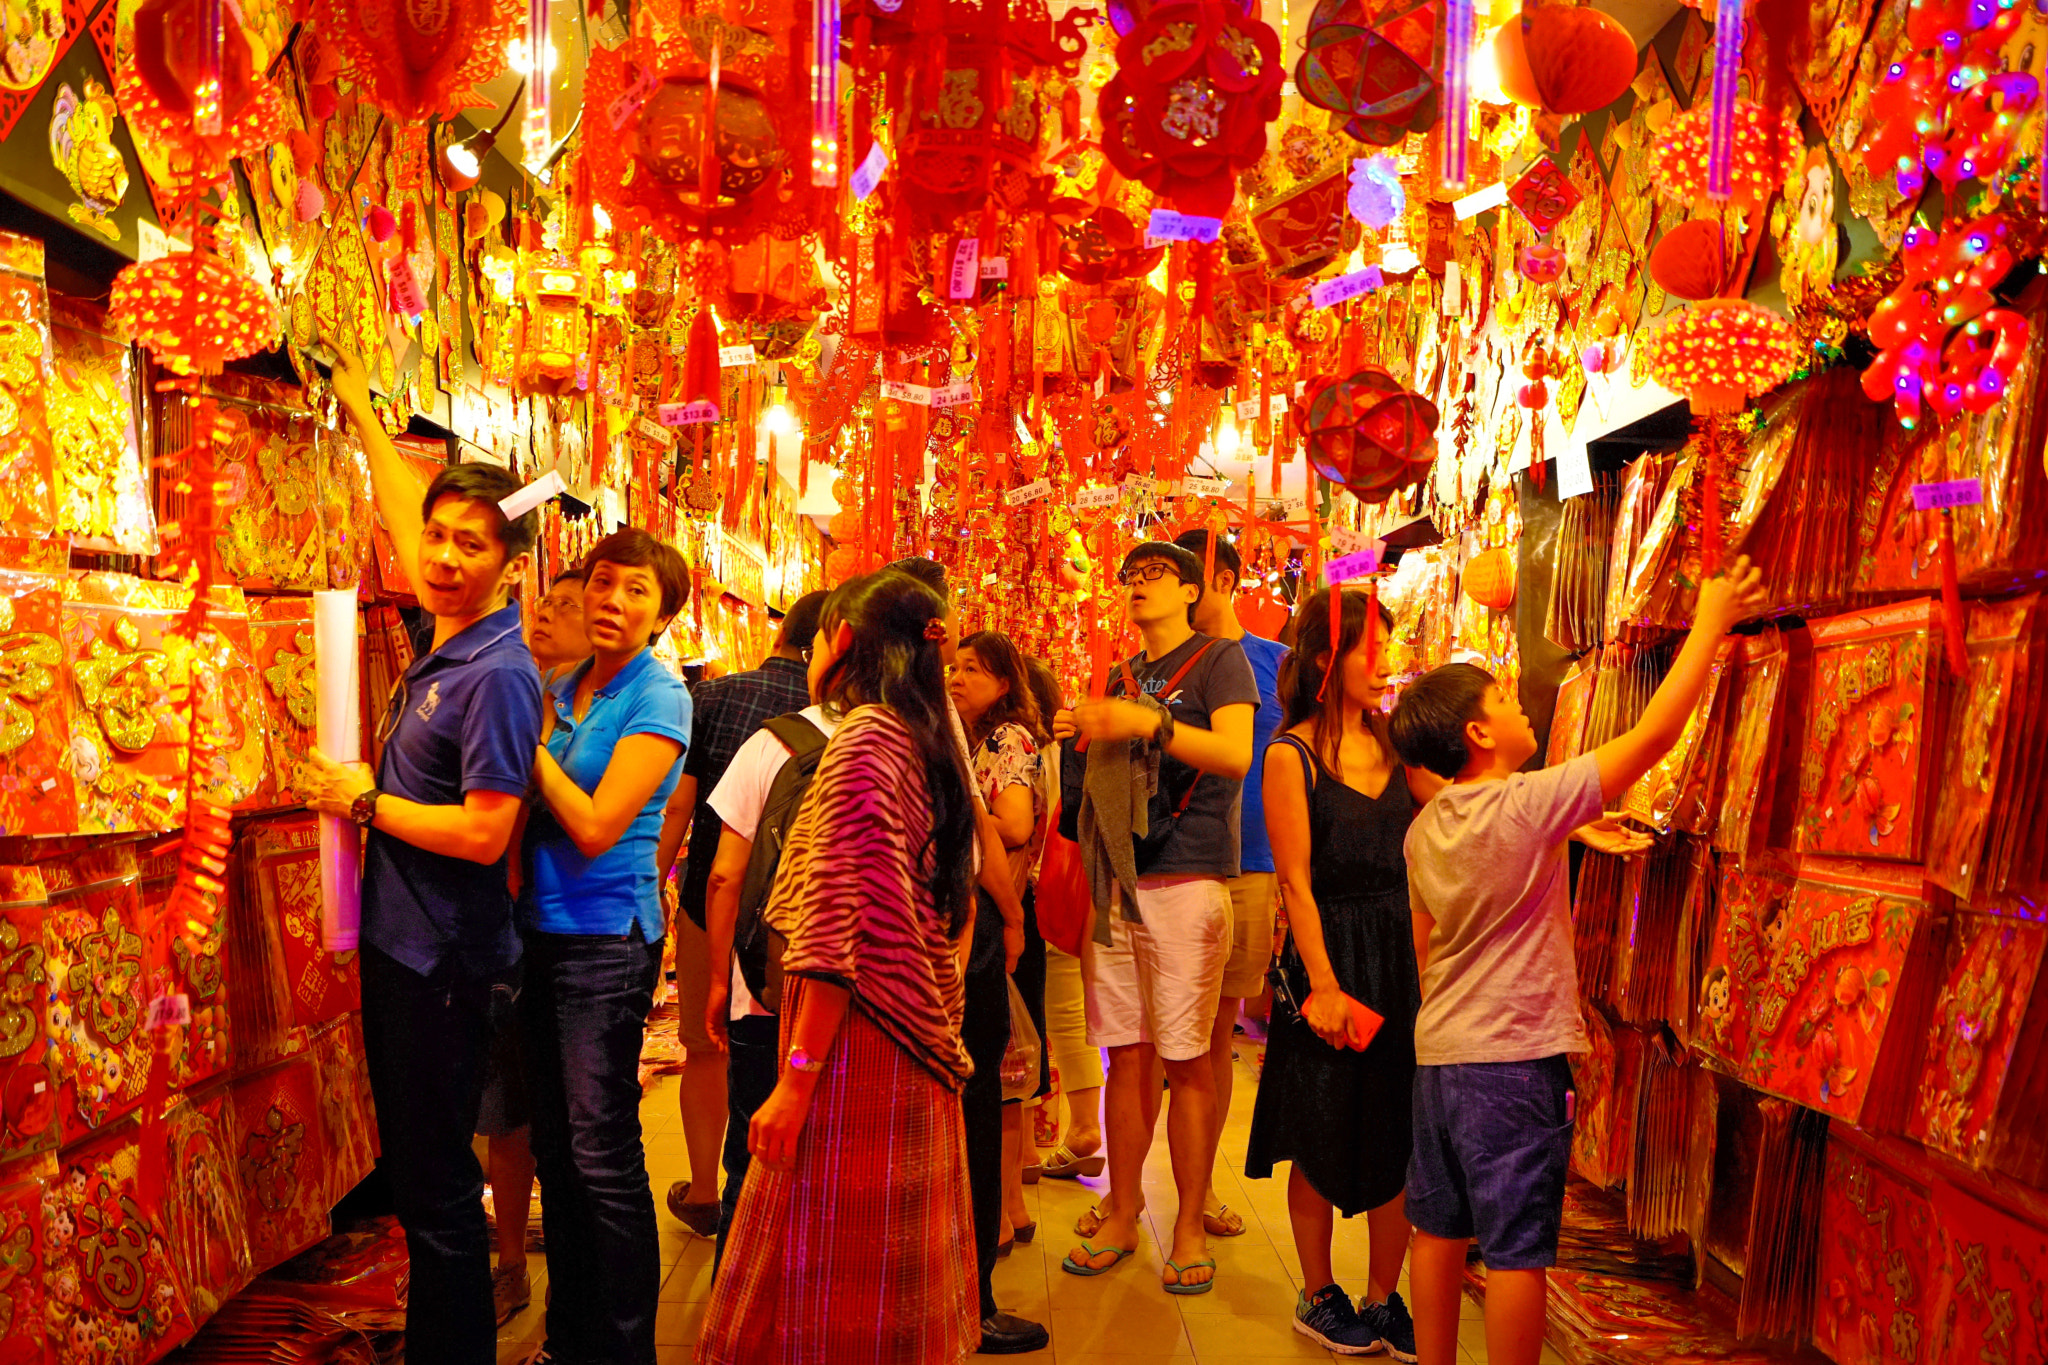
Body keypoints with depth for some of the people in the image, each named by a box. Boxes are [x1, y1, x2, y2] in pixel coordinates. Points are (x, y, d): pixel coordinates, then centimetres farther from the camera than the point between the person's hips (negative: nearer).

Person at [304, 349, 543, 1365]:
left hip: (444, 965, -9)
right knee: (414, 1169, 19)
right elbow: (404, 518, 22)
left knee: (437, 1186, 1)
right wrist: (360, 413, 28)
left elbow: (484, 833, -24)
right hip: (398, 943, 9)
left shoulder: (497, 674, -19)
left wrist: (364, 801, -12)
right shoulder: (444, 634, 6)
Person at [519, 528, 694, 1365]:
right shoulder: (561, 690, 10)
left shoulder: (658, 700, -10)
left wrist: (532, 742, -11)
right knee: (553, 1147, 15)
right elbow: (527, 810, 12)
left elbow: (596, 827, -17)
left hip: (607, 939, -7)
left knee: (602, 1155, -1)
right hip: (542, 929, 7)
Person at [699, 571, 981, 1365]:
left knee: (820, 1286, 0)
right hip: (918, 1044, 9)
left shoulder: (864, 737, -13)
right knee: (889, 1279, 16)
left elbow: (841, 925, -20)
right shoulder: (931, 745, 13)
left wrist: (797, 1078, -19)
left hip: (858, 1039, -9)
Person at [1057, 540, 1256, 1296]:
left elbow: (1235, 754, -15)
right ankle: (1122, 1213, 20)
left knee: (1186, 1058, -1)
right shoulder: (1126, 674, 20)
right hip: (1120, 880, 6)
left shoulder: (1220, 658, 0)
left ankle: (1190, 1227, 11)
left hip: (1187, 879, -6)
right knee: (1127, 1052, 9)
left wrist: (1147, 723, -24)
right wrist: (1081, 735, 6)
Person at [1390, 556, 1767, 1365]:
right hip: (1517, 1058, -7)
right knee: (1516, 1249, 2)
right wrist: (1709, 623, -3)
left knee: (1438, 1229, 16)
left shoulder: (1424, 829, 5)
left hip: (1437, 1053, 7)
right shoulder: (1528, 805, -16)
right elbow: (1654, 733, -12)